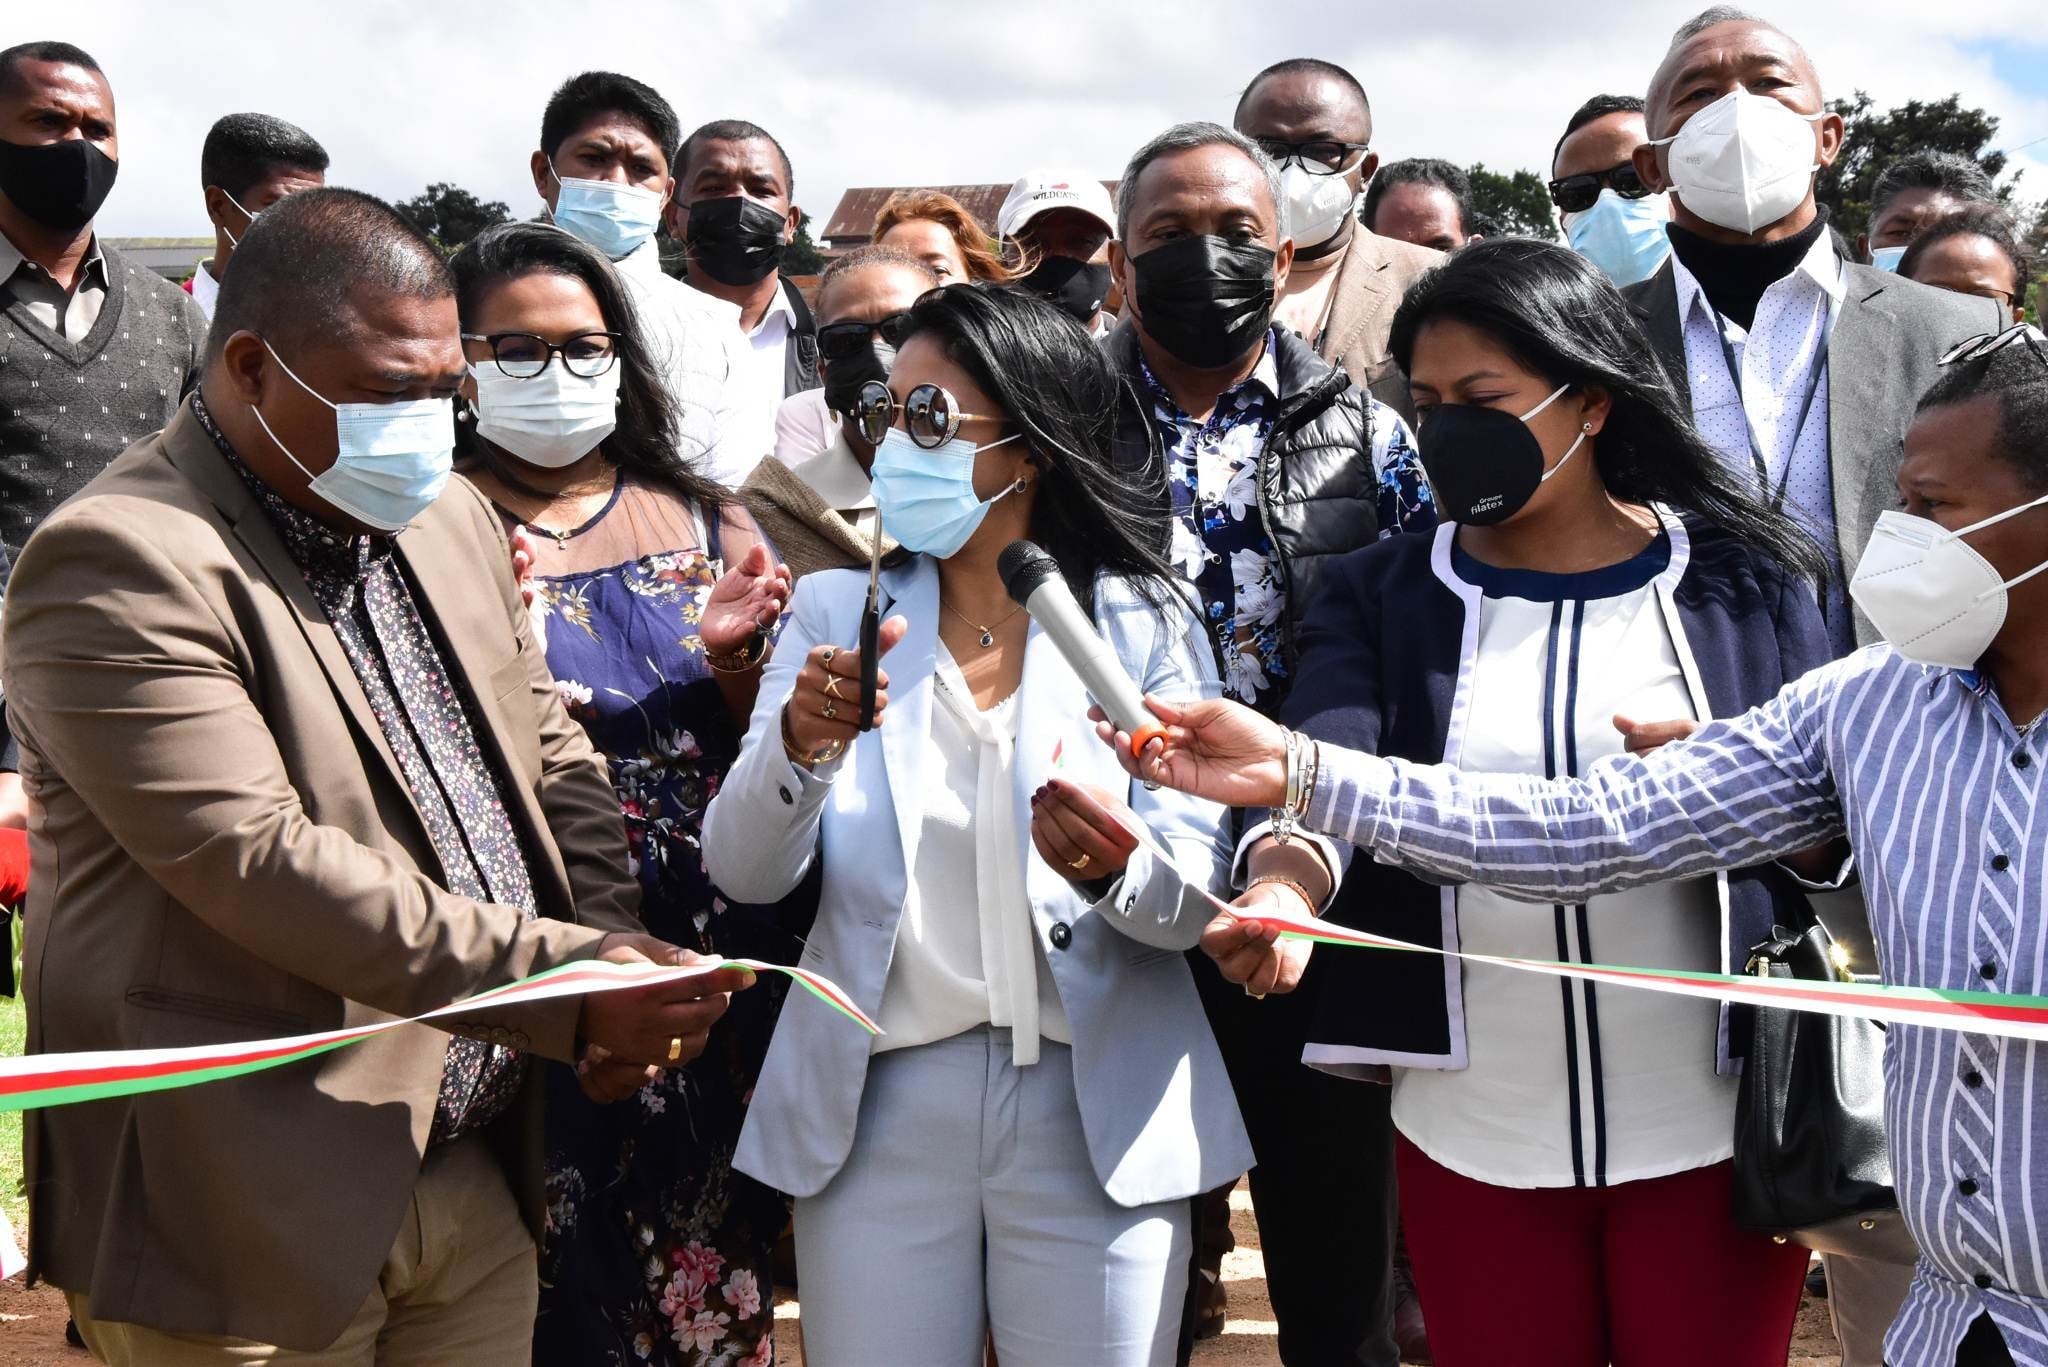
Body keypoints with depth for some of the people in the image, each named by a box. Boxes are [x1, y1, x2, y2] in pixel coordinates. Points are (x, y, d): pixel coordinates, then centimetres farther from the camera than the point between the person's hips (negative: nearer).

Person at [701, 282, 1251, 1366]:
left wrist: (1114, 868, -29)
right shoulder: (837, 614, 3)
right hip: (878, 1106, 1)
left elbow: (1195, 897, -7)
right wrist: (805, 743, -25)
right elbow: (744, 872, -6)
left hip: (1096, 1105, -1)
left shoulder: (1145, 625, -2)